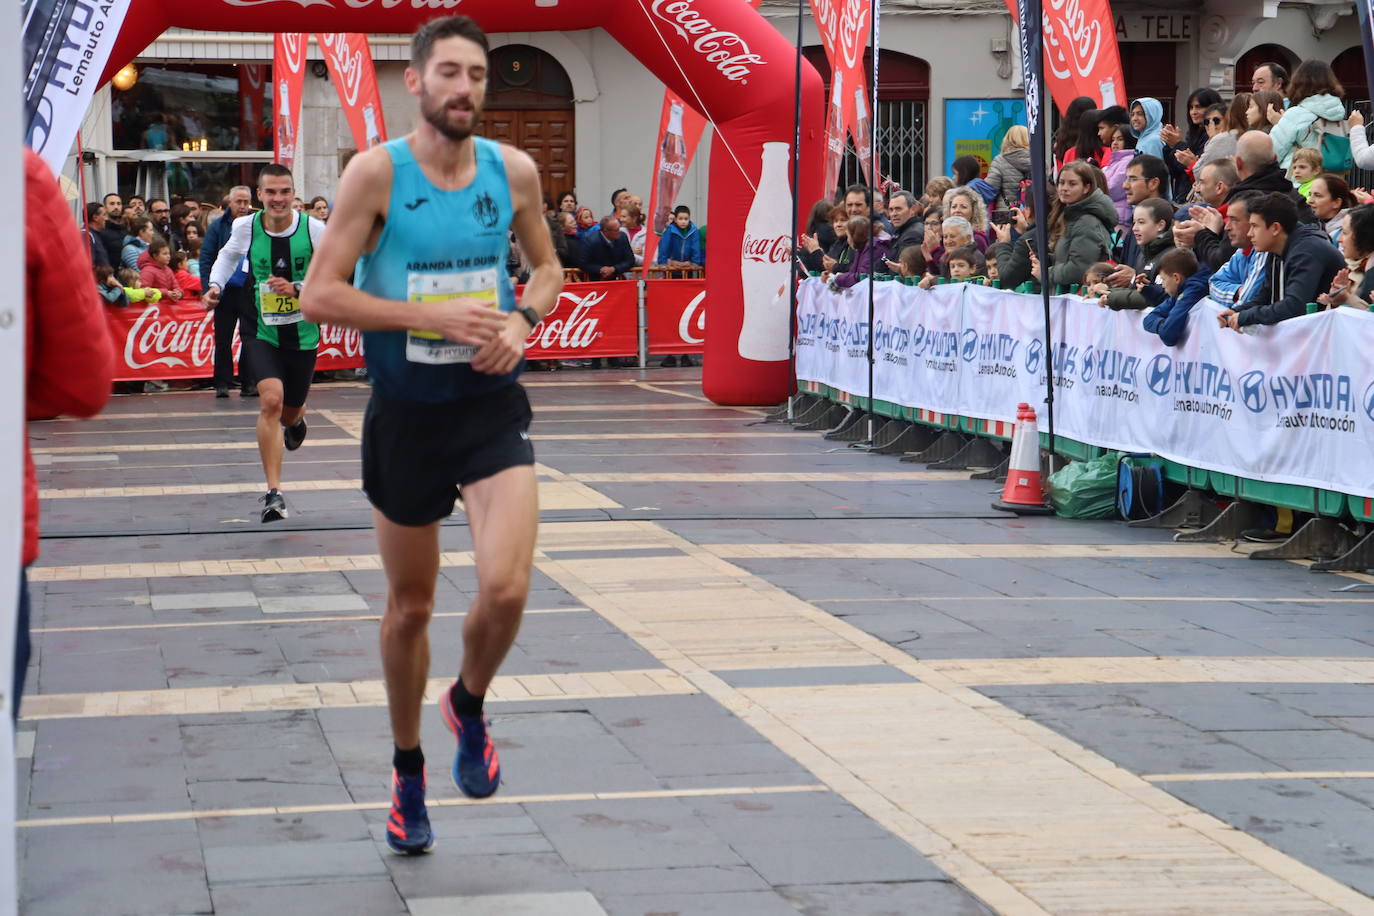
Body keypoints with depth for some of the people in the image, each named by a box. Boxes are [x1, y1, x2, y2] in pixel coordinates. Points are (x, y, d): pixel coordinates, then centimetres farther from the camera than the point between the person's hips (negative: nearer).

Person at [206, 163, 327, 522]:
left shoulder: (314, 229, -12)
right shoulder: (246, 227, -7)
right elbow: (228, 255, 16)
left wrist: (297, 290, -21)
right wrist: (215, 285, 0)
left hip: (302, 332, 1)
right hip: (261, 331, -1)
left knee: (289, 411, 16)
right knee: (271, 400, -22)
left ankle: (297, 420, 59)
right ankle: (274, 492, -19)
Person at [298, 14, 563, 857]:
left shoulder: (514, 171, -1)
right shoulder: (378, 171, -10)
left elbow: (547, 268, 15)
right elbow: (321, 294, -12)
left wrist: (521, 320, -7)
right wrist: (434, 315, -21)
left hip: (492, 406, 1)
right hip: (406, 414, -1)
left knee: (506, 588, -18)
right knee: (410, 608, 11)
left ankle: (469, 705, 15)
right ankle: (408, 771, 33)